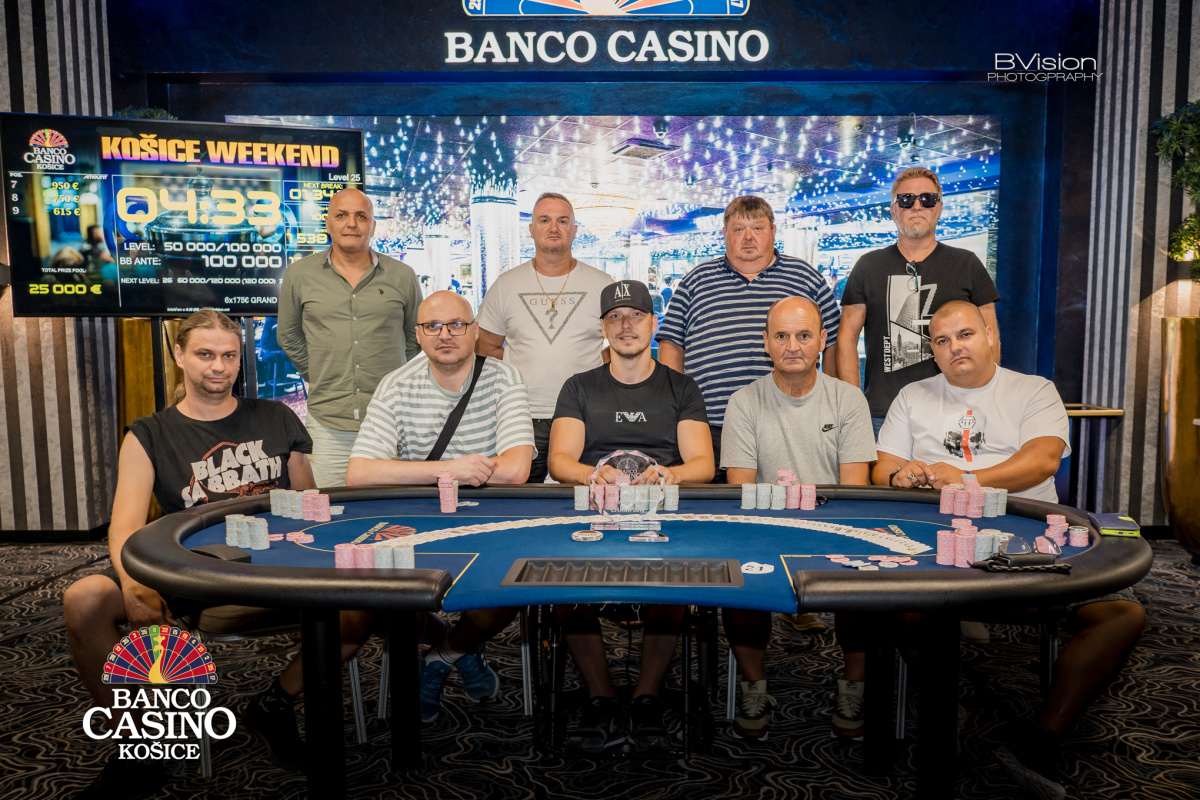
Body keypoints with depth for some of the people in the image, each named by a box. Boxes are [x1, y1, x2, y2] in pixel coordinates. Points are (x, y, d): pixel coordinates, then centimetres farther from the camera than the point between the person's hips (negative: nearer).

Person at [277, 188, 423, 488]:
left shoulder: (402, 276, 6)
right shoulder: (298, 275, 7)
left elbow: (417, 338, 17)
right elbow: (289, 336, 18)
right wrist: (320, 378, 14)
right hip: (328, 425, 0)